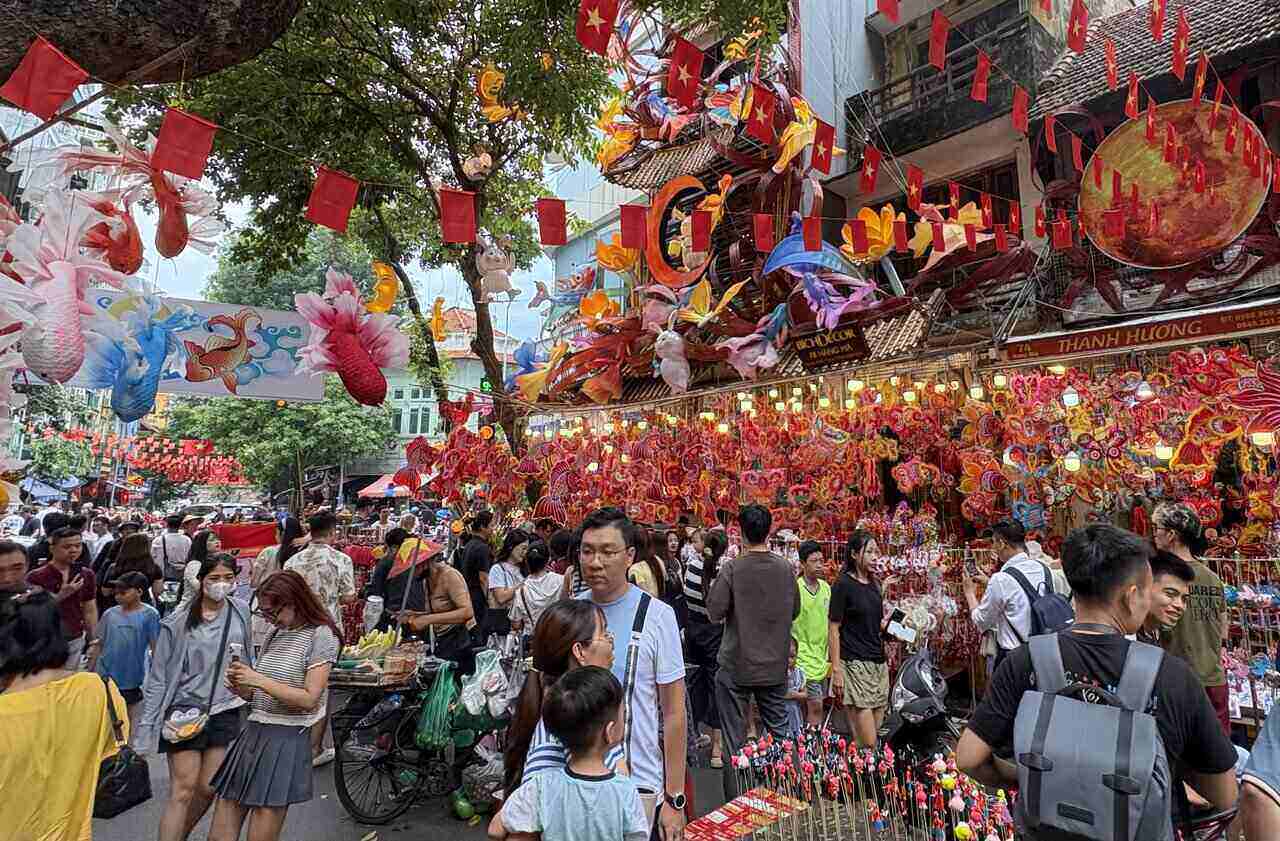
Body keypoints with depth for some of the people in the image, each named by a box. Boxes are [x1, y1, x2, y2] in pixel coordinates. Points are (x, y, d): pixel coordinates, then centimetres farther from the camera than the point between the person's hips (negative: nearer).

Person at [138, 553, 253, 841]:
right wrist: (147, 725, -4)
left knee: (207, 789, 10)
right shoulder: (177, 623, -9)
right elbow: (157, 678, -3)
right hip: (185, 709, -3)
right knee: (183, 790, -4)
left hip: (225, 711, 3)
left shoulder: (240, 612, -1)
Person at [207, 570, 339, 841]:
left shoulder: (320, 636, -10)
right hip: (252, 734, 7)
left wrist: (258, 680, -16)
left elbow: (309, 699, -15)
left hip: (285, 741, -7)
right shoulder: (275, 635, 13)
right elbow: (258, 695, 18)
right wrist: (240, 686, -3)